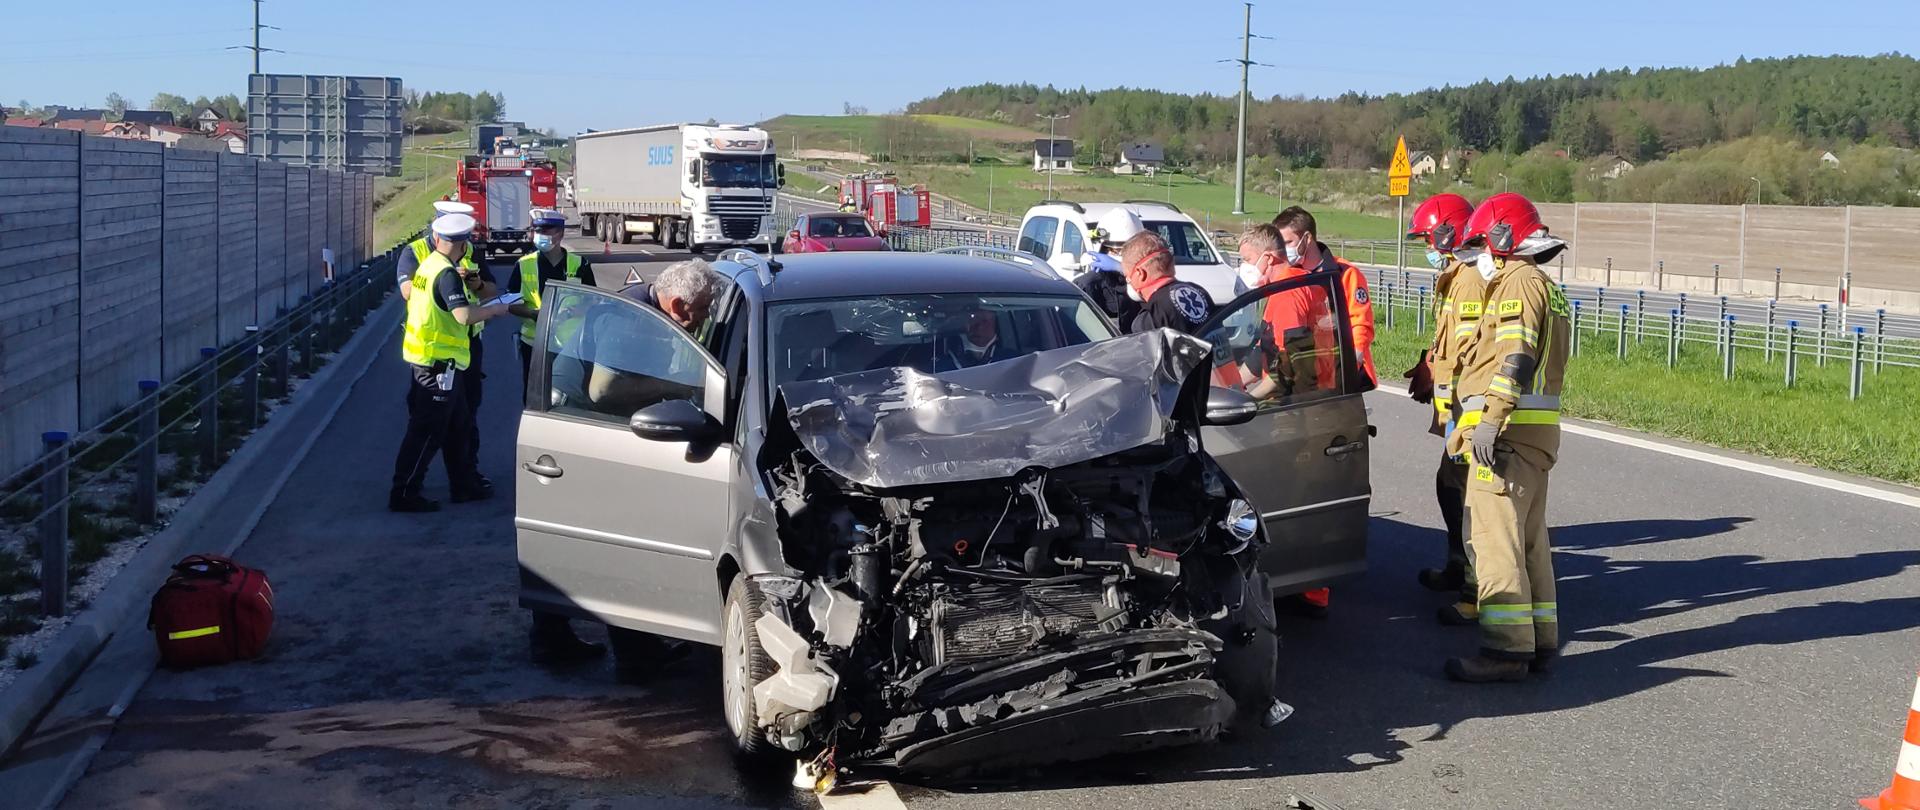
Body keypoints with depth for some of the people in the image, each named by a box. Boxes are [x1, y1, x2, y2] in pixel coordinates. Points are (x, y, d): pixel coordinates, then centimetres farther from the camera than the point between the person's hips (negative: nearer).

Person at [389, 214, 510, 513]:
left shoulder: (428, 266, 10)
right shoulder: (447, 274, -19)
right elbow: (464, 315, -30)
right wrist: (495, 309, -15)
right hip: (437, 361, -10)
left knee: (457, 423, 18)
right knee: (426, 431, -3)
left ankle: (465, 483, 27)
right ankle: (404, 493, 2)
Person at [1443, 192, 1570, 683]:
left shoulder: (1519, 282, -9)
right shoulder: (1546, 287, 23)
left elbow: (1516, 359, -22)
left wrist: (1490, 421, -28)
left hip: (1509, 430, -11)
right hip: (1538, 431, 11)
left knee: (1494, 537, -11)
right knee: (1529, 538, 14)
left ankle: (1506, 648, -13)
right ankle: (1540, 642, 19)